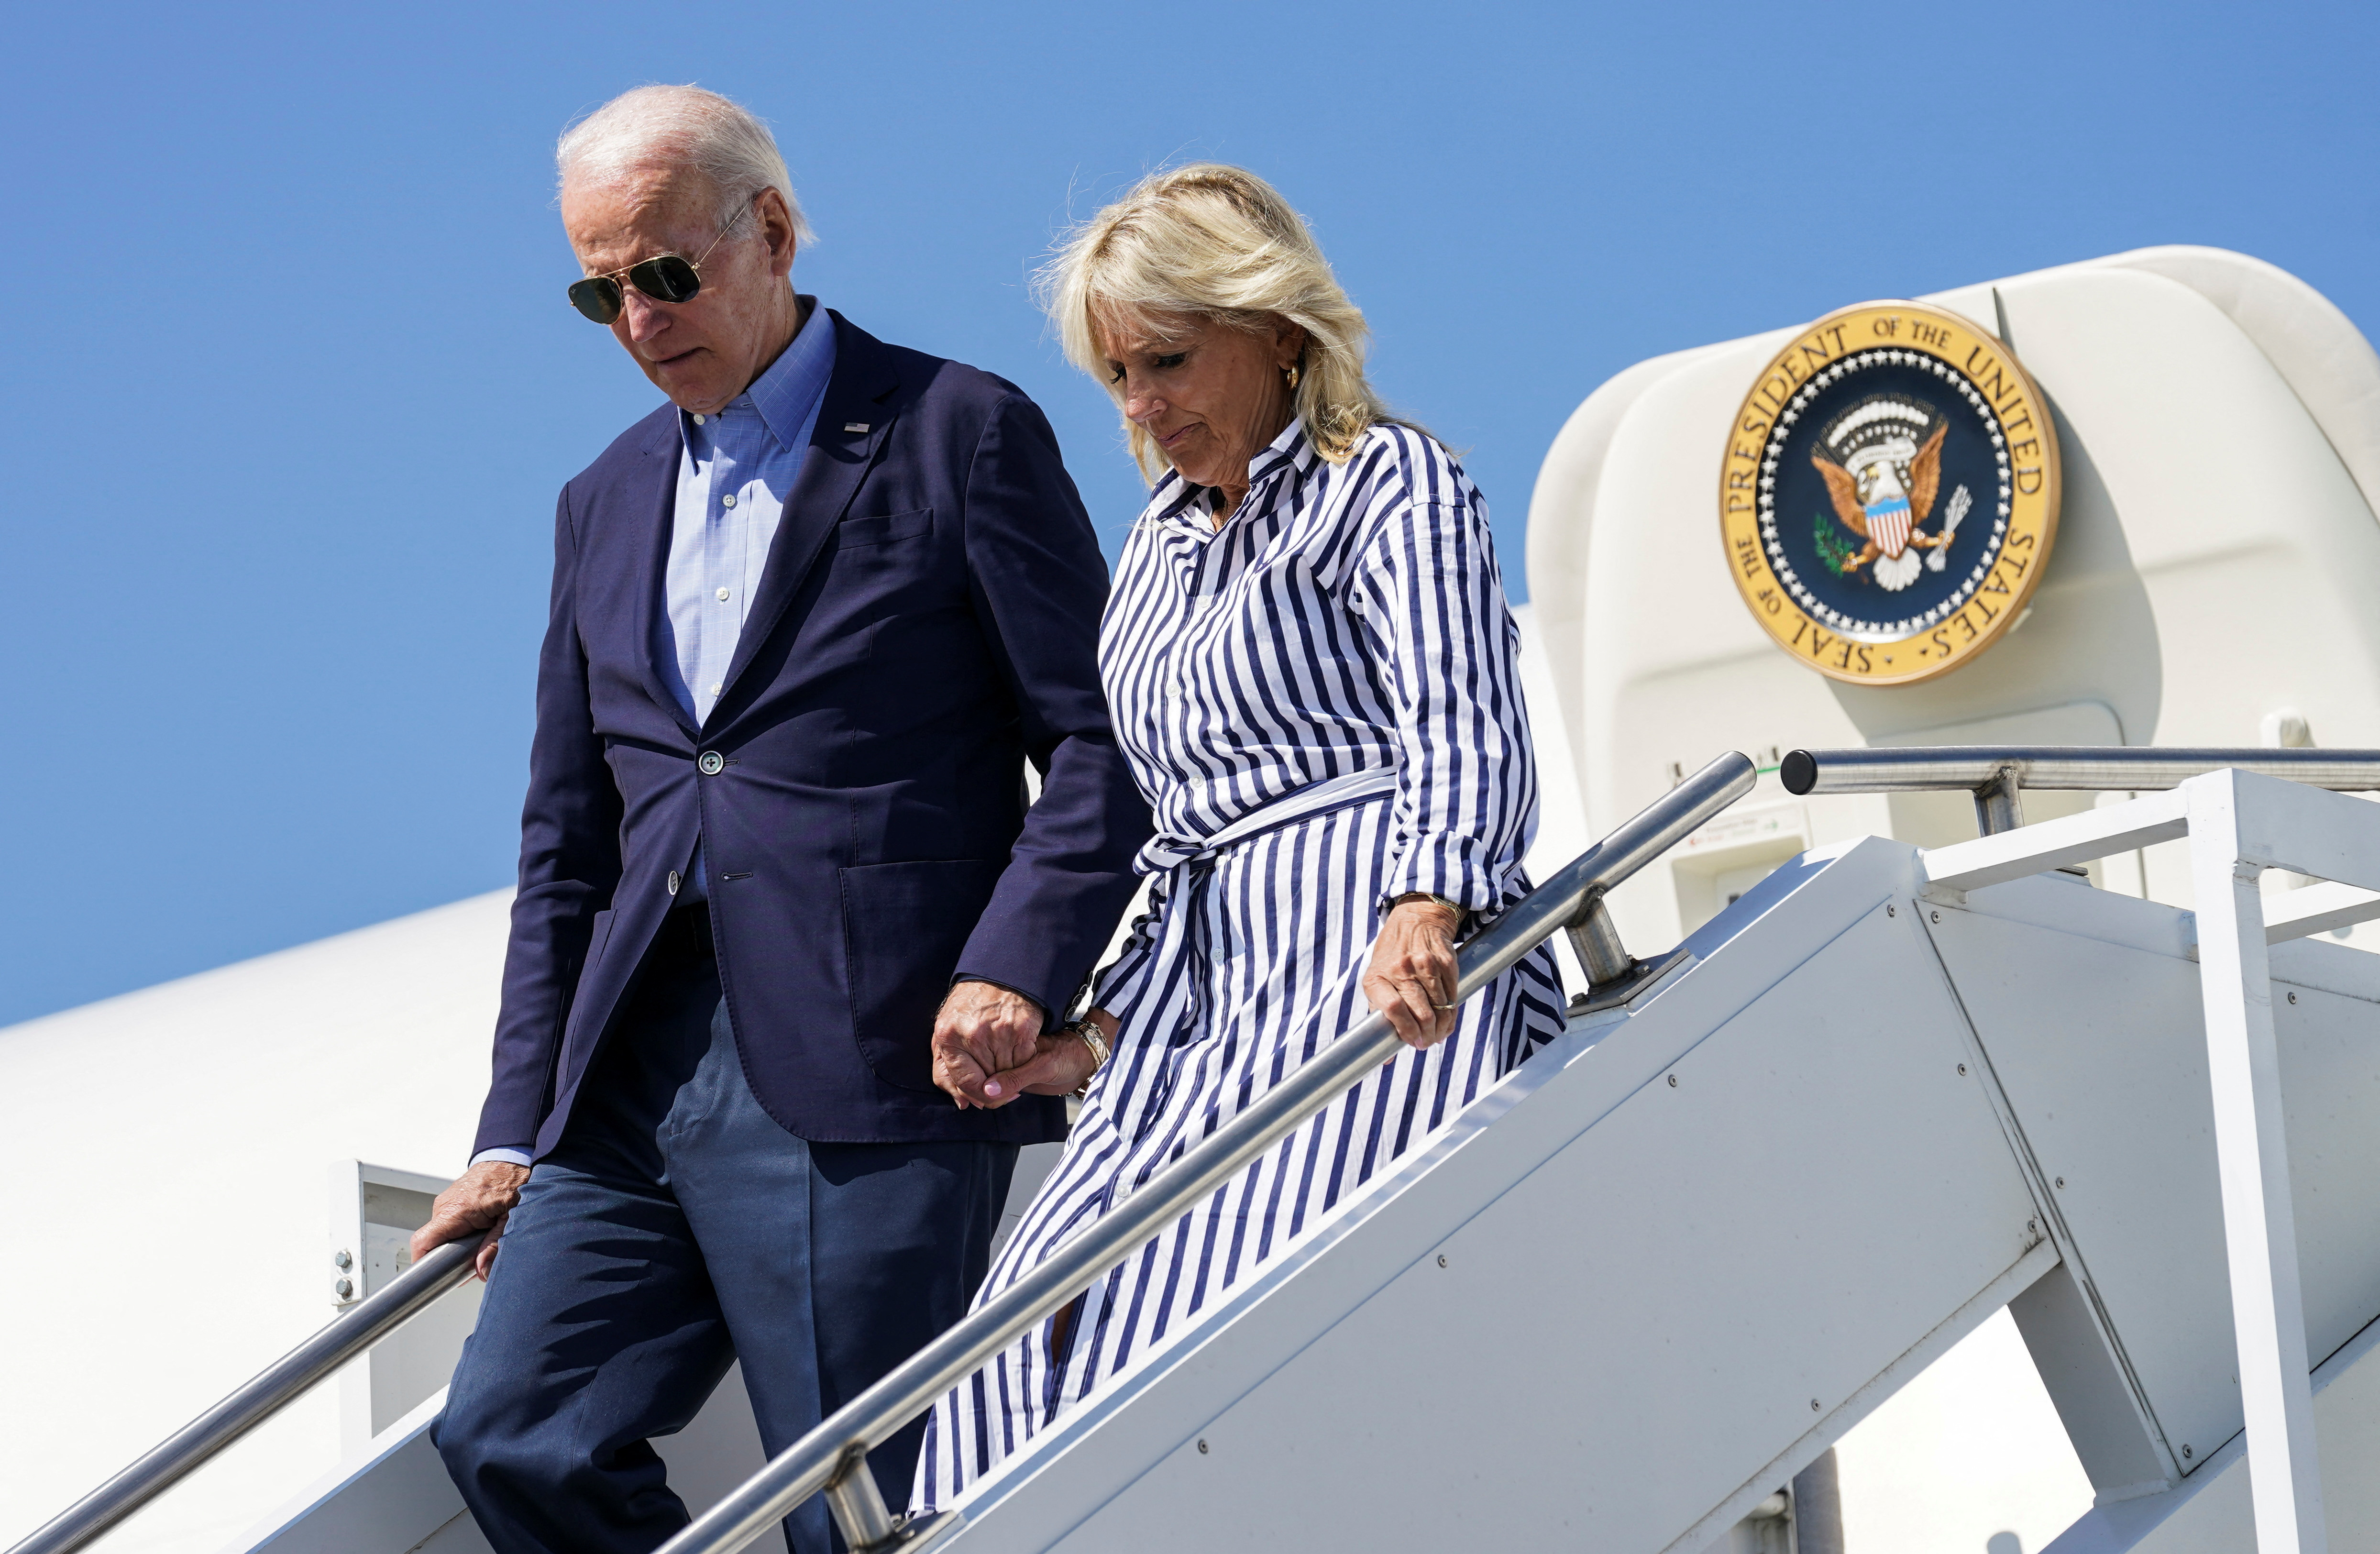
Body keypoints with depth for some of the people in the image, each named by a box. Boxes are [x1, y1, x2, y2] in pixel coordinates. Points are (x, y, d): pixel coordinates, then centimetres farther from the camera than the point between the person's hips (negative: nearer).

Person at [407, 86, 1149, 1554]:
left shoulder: (960, 435, 2)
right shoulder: (604, 506, 20)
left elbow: (1103, 740, -2)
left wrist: (1016, 967, -16)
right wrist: (515, 1130, 14)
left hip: (871, 1075, -6)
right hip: (633, 1085, 6)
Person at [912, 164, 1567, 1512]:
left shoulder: (1393, 483, 2)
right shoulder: (1159, 548, 26)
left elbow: (1466, 735, -15)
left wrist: (1425, 917, -34)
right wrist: (1102, 1035, 19)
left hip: (1392, 961, -7)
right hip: (1212, 992, 8)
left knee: (1215, 1320, -23)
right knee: (1046, 1327, -12)